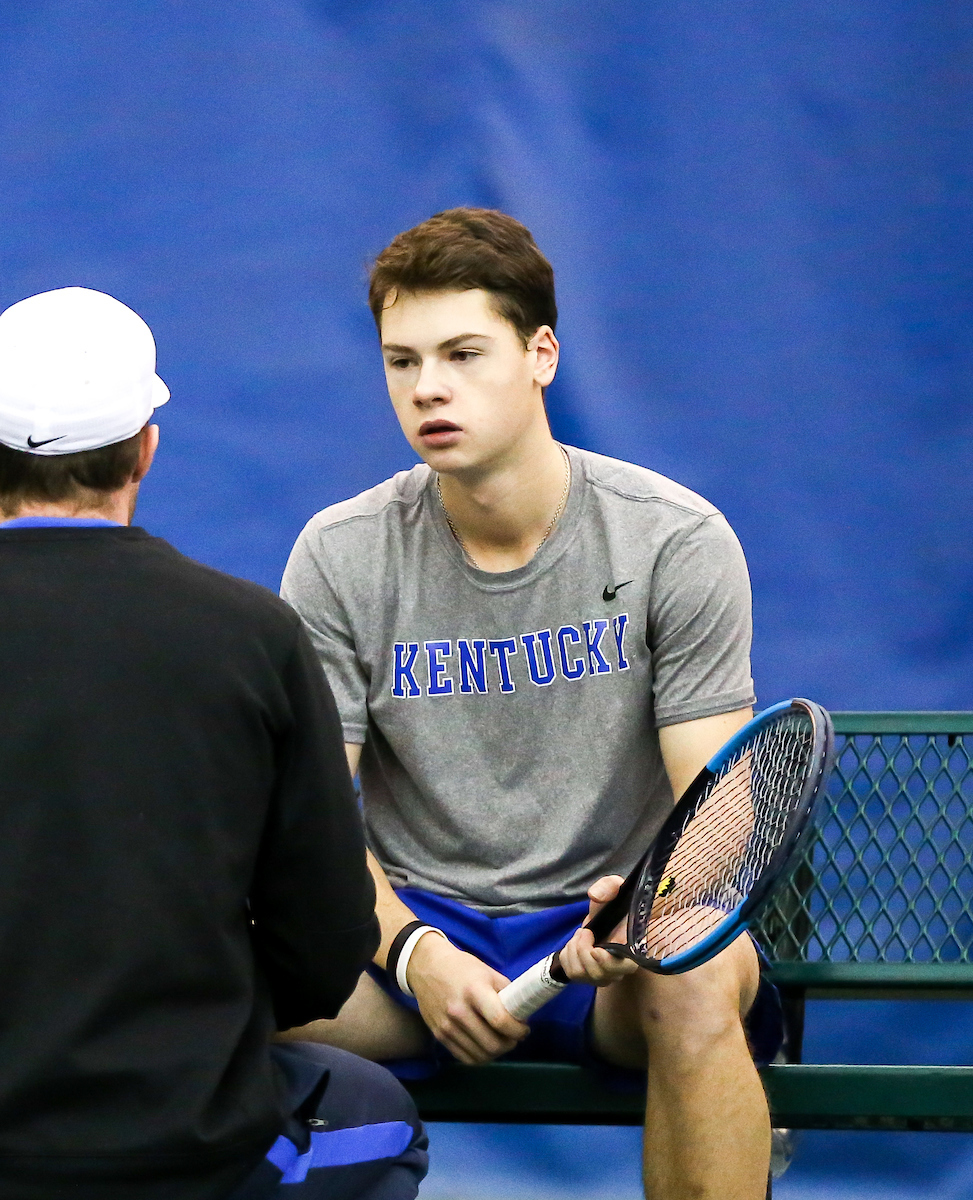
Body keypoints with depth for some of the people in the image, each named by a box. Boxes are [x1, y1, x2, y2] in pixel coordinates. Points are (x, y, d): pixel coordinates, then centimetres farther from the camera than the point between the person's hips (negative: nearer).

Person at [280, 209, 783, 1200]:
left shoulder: (678, 541, -5)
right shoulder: (340, 558, -1)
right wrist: (415, 951, -21)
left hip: (607, 934, -1)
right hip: (415, 924, 1)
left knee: (698, 984, -38)